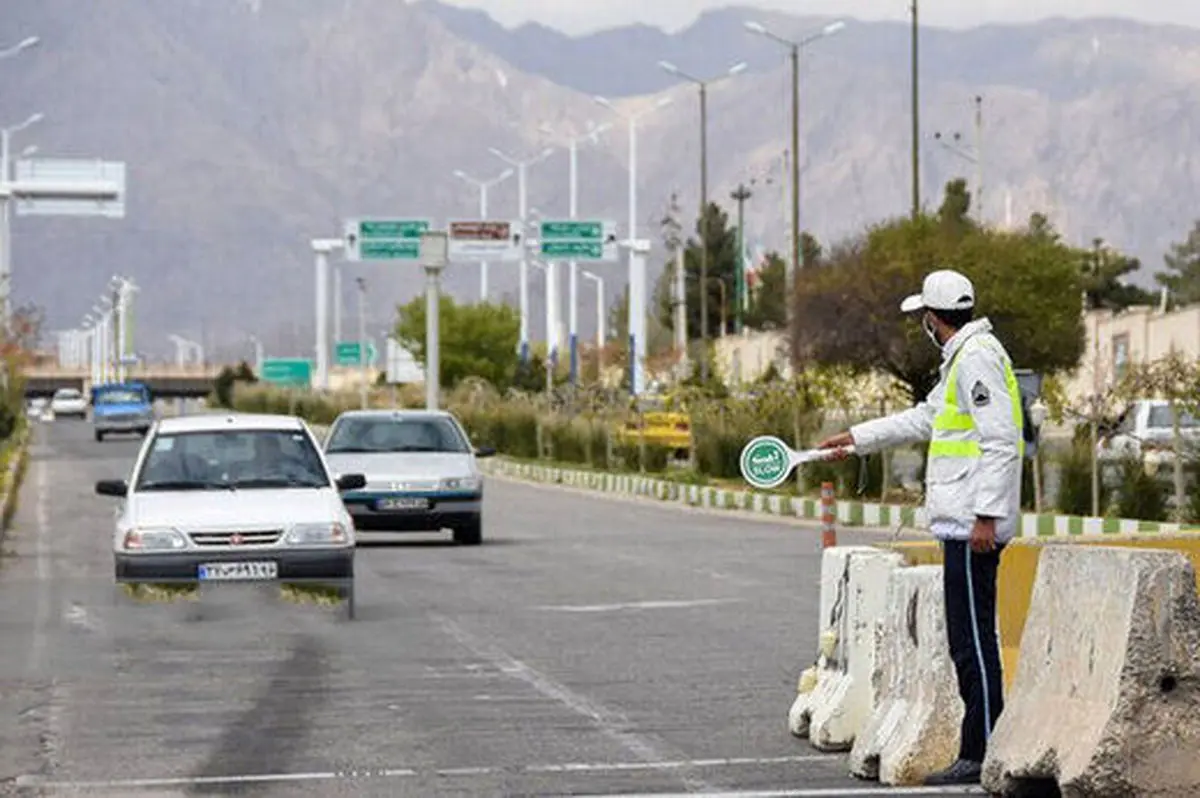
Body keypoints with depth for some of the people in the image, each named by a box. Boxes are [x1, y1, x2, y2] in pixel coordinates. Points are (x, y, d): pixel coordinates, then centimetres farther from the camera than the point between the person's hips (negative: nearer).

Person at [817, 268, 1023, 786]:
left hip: (973, 527, -10)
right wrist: (857, 438, 38)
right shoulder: (962, 358, 20)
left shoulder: (977, 358, -12)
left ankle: (984, 757, -7)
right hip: (961, 524, 10)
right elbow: (925, 418, 33)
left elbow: (1001, 440, -19)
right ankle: (979, 751, 13)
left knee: (973, 641, -8)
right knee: (969, 640, 10)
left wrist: (986, 514, -23)